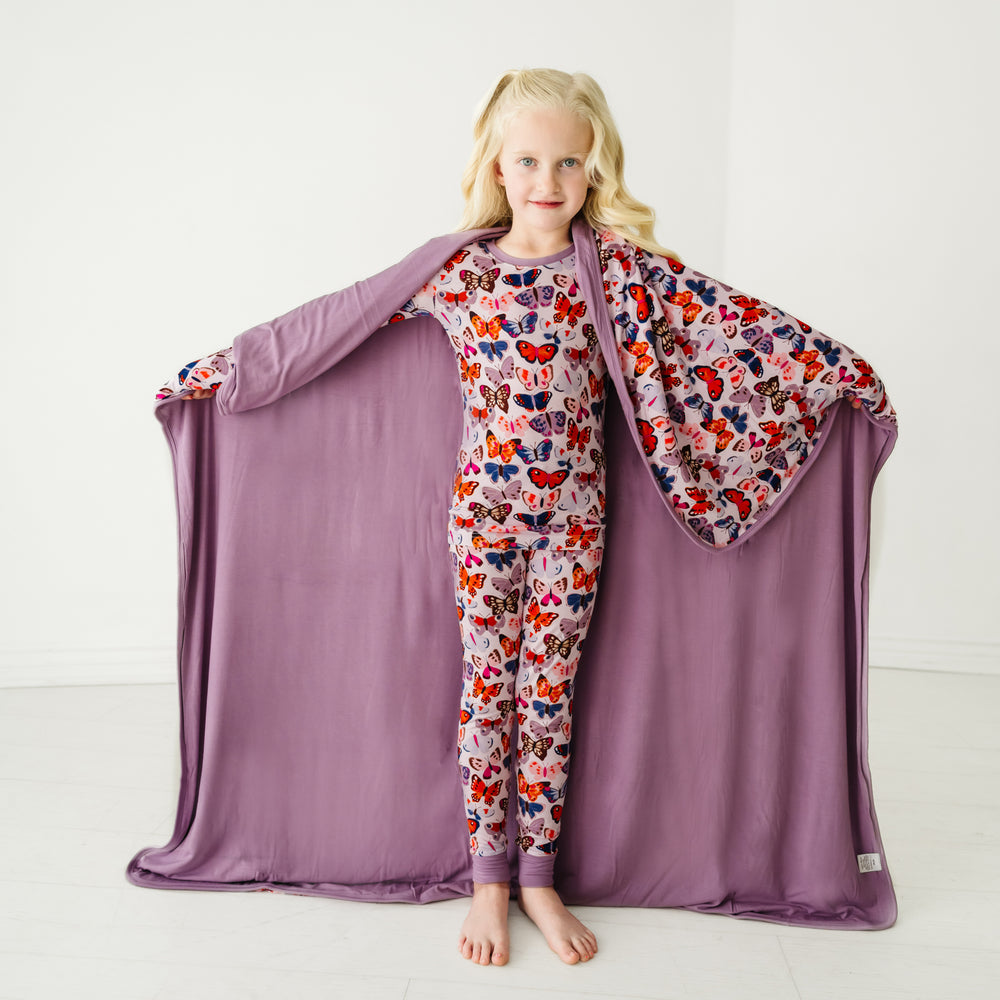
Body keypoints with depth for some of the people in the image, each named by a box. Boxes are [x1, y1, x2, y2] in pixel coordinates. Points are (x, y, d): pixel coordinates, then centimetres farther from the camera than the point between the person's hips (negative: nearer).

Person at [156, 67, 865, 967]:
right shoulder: (462, 271, -3)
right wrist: (212, 371, 4)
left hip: (575, 512, 1)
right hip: (485, 506, 0)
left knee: (549, 690, 8)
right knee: (488, 686, 7)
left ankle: (539, 877, 24)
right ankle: (488, 881, 22)